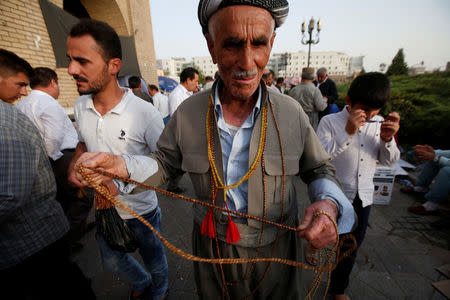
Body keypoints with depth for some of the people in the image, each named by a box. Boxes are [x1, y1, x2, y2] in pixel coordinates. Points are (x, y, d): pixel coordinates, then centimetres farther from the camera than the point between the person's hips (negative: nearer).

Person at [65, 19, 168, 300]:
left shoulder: (144, 112, -25)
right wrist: (74, 165, -7)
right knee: (112, 259, 30)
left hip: (141, 209, -5)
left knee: (154, 260, 21)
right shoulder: (80, 106, -5)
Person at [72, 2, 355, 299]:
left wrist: (329, 204, -23)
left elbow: (320, 170, -3)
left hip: (275, 247, 0)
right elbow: (167, 163, 0)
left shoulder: (292, 113, -15)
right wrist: (121, 166, -18)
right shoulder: (188, 112, -13)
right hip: (212, 248, 1)